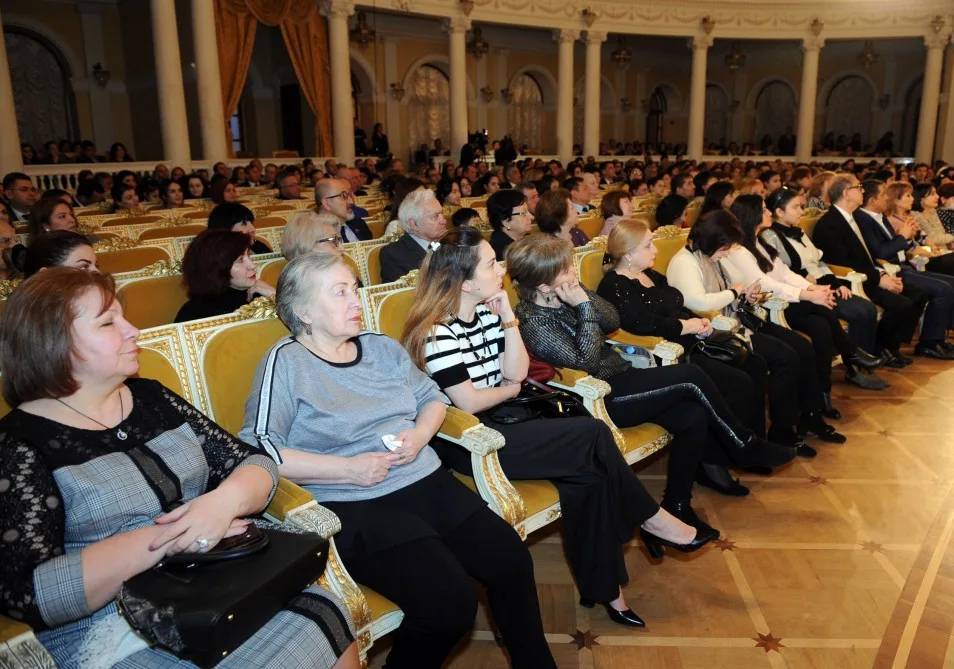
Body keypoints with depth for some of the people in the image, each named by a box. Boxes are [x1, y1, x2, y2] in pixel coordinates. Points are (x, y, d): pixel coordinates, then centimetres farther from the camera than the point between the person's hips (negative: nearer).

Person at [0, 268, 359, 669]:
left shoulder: (151, 398, 10)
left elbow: (253, 462, 6)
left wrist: (227, 499, -16)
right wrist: (165, 538, -20)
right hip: (109, 636, -5)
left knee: (325, 612, -20)